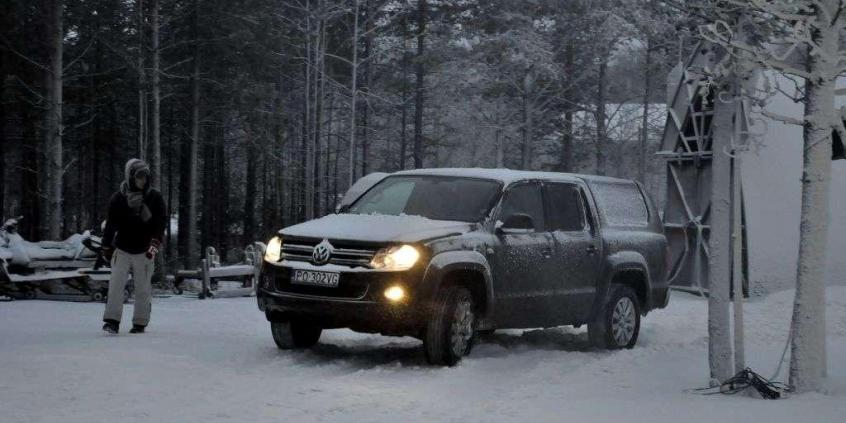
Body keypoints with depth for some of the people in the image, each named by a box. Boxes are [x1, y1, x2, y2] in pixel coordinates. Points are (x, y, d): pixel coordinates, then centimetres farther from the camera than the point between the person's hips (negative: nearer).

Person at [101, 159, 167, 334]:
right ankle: (112, 320, -10)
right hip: (122, 249, 0)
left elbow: (161, 223, -5)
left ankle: (140, 323, 14)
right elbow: (110, 224, 6)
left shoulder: (155, 198, -5)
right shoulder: (118, 199, -4)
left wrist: (154, 245, -16)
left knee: (143, 289, 3)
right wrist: (106, 247, 10)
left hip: (144, 252, 0)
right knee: (116, 284, -11)